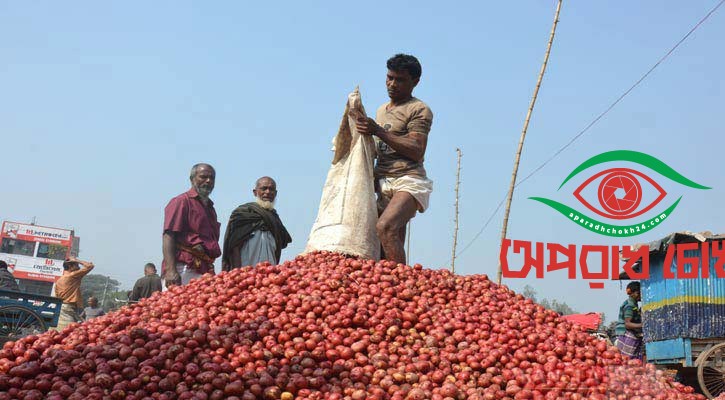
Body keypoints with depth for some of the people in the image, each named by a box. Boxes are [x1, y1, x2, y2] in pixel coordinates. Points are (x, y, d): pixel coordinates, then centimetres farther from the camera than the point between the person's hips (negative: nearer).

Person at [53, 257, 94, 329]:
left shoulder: (59, 280, 19)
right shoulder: (73, 276, -4)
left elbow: (56, 297, 18)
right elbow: (90, 266, -4)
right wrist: (77, 260, 8)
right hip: (70, 308, -9)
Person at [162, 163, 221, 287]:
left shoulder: (210, 208, 26)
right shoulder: (181, 201, 0)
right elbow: (168, 236, -10)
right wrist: (170, 270, -21)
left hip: (206, 271, 8)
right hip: (184, 270, -7)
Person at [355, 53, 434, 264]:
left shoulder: (419, 110, 0)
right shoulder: (381, 110, 26)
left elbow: (417, 151, -13)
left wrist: (378, 131, -14)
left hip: (408, 181, -8)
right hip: (384, 183, 8)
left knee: (385, 226, -30)